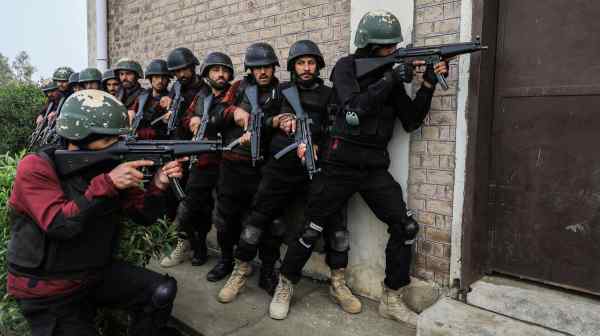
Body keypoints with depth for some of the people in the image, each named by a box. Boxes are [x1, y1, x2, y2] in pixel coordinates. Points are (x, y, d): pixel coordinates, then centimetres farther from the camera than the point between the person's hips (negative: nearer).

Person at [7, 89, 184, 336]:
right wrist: (106, 184, -34)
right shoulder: (35, 167, -16)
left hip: (98, 273, 5)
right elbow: (60, 226, -29)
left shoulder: (108, 164, -2)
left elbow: (144, 215, -3)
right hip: (47, 292, -4)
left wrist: (158, 186, -22)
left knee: (163, 291, -7)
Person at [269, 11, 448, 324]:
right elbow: (353, 111, -20)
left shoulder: (390, 72, 10)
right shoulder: (346, 67, -3)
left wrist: (428, 84, -7)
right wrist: (391, 79, -19)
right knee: (312, 229, 2)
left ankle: (392, 299, 12)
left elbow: (411, 122, 5)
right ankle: (285, 286, 24)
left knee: (406, 228, -4)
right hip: (341, 165, -4)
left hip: (375, 168, 5)